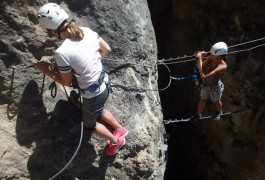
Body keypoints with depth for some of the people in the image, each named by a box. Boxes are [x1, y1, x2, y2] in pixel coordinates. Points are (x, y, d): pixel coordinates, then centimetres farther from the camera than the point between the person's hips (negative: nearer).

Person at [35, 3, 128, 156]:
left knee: (89, 124, 26)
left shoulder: (62, 52, -28)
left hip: (93, 95, -6)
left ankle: (116, 141, 45)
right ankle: (120, 129, 55)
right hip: (105, 83, 7)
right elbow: (107, 49, 3)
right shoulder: (87, 31, -10)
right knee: (98, 111, 37)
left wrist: (46, 70, -1)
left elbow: (67, 82, -14)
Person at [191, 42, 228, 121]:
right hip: (206, 83, 4)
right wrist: (201, 57, -36)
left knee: (216, 101, 26)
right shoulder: (211, 58, -25)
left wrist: (200, 58, -46)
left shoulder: (222, 66, -40)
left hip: (215, 86, -4)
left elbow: (203, 76, -46)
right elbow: (199, 67, -17)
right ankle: (199, 114, 51)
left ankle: (219, 112, 60)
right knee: (202, 100, 24)